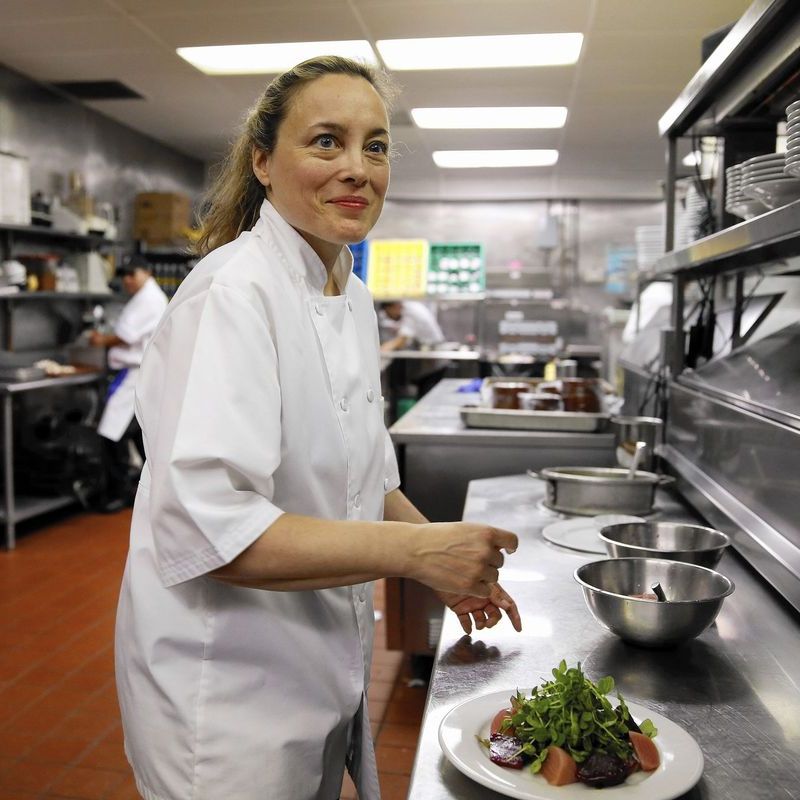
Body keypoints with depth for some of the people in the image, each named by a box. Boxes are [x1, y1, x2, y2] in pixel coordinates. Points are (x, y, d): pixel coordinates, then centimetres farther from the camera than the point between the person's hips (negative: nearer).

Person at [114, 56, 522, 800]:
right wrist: (414, 551, -29)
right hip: (229, 686, -8)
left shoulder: (353, 299, 5)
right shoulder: (233, 292, -22)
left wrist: (452, 559, 3)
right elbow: (205, 528, -29)